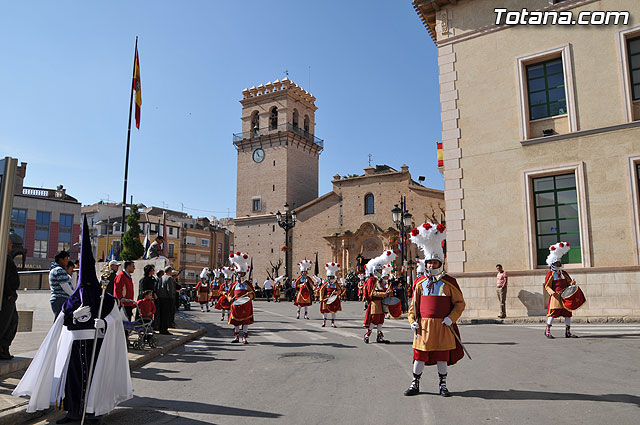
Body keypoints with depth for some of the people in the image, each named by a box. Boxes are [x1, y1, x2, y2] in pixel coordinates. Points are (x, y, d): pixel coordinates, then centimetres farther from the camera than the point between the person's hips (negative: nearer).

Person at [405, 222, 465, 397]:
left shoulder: (449, 282, 0)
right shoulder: (420, 282, 6)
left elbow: (460, 303, 2)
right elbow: (414, 304, 10)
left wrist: (451, 318, -11)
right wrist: (413, 320, -1)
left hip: (443, 325, -1)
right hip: (424, 325, 1)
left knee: (442, 356, 8)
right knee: (419, 355, 5)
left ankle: (442, 386, 22)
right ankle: (415, 384, 17)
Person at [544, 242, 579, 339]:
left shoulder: (564, 273, 15)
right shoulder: (550, 274, -3)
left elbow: (569, 281, 18)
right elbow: (547, 286, -7)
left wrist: (572, 283, -6)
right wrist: (552, 293, -22)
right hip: (555, 297, -6)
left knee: (568, 313, 6)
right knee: (553, 313, -7)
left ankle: (568, 332, 15)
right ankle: (547, 331, 5)